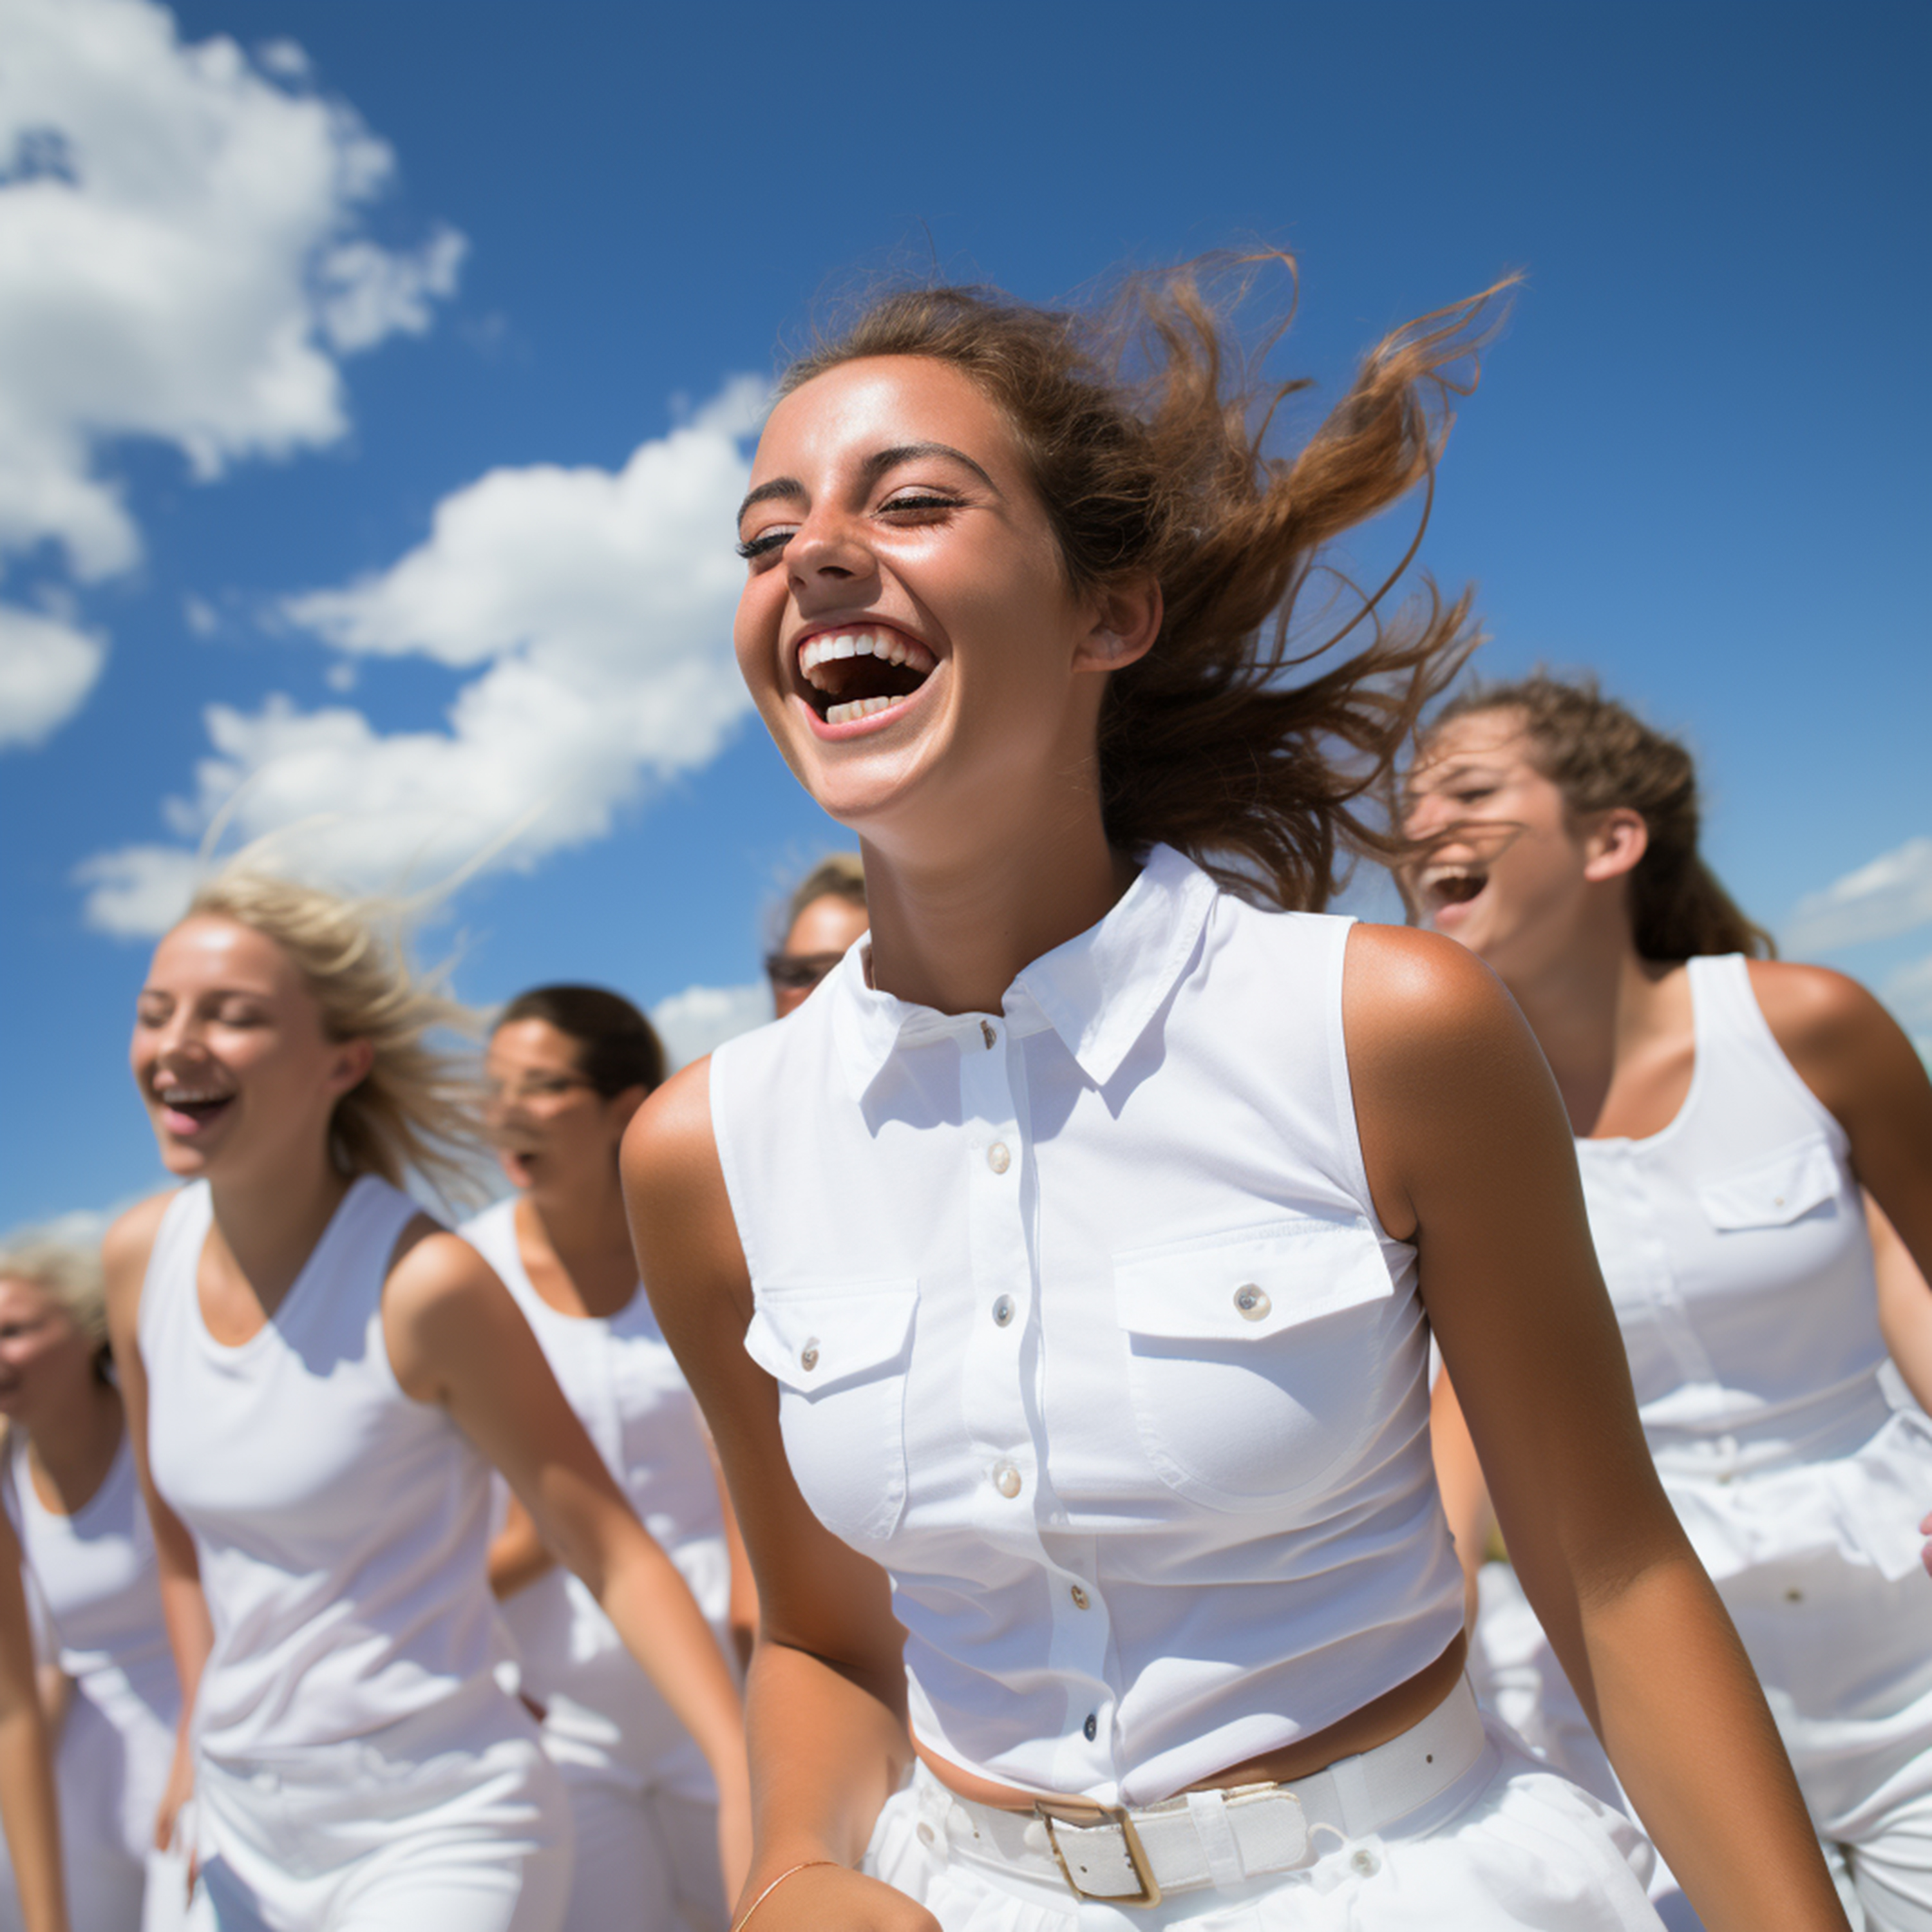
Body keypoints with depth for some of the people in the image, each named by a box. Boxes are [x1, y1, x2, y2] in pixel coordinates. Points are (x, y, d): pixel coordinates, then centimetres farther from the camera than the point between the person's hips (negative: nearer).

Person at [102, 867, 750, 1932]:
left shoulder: (425, 1283, -22)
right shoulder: (139, 1257, -4)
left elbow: (614, 1553, -18)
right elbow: (180, 1535, 10)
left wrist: (747, 1774, -26)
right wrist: (207, 1737, 14)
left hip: (439, 1832, -5)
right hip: (245, 1836, 6)